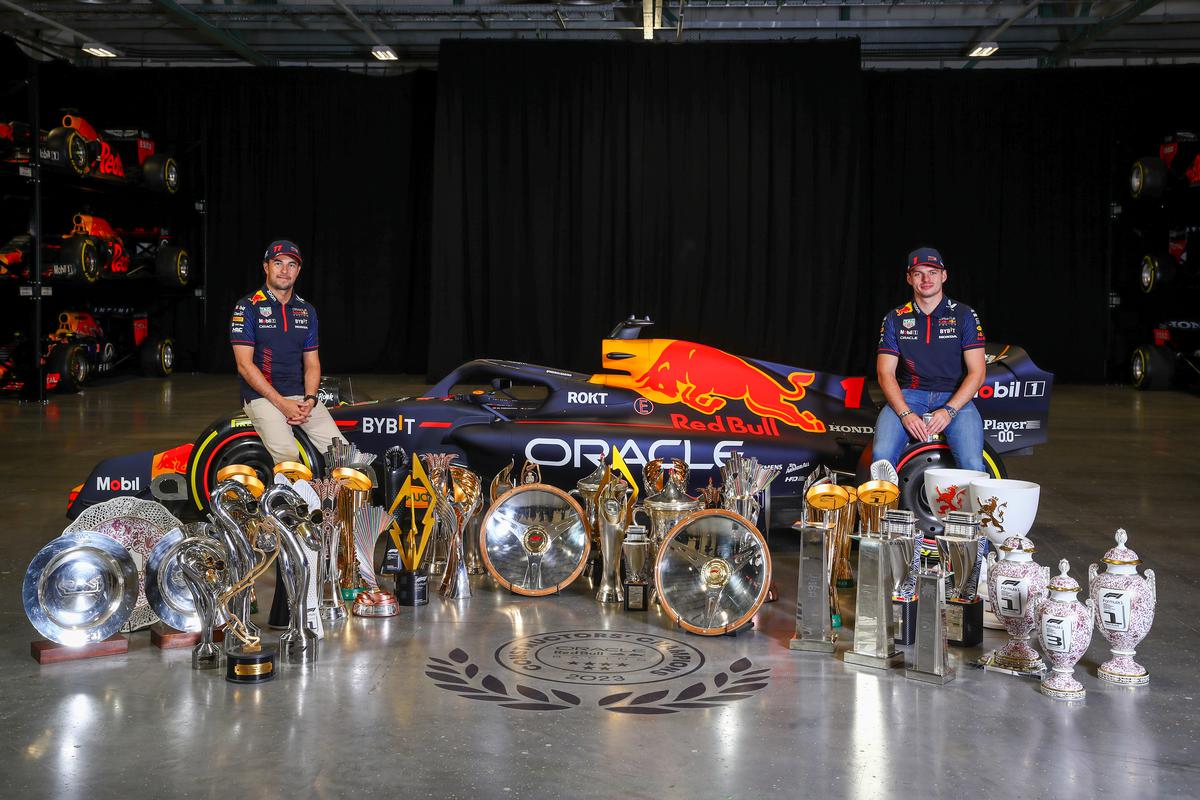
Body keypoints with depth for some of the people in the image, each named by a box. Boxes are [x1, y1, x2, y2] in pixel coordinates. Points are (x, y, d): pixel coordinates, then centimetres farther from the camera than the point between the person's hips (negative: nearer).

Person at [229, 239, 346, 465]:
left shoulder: (306, 310, 16)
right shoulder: (248, 307, -1)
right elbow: (245, 364, -7)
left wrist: (309, 400, -6)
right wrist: (282, 403, -15)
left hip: (301, 395, 5)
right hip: (262, 396, -5)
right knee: (287, 454, -30)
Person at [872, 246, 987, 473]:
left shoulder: (964, 316, 5)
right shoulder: (894, 319, 8)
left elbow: (977, 372, -1)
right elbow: (885, 373, 2)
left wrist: (948, 411, -16)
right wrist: (905, 414, -15)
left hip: (954, 397, -1)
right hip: (909, 395, 1)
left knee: (973, 464, -26)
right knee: (881, 455, -26)